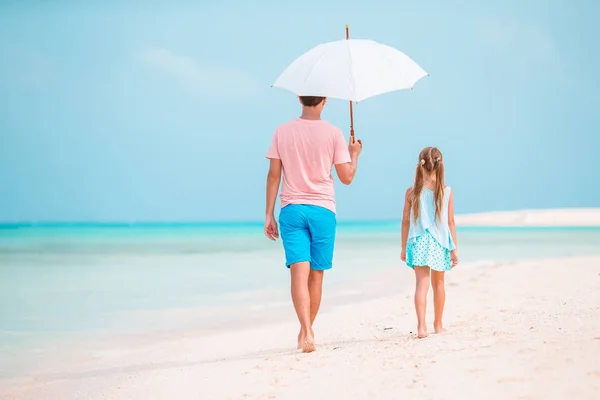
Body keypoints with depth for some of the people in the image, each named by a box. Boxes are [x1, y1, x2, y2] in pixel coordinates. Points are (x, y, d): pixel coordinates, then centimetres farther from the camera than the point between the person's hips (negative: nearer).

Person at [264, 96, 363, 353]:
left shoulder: (282, 132, 3)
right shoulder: (333, 133, -2)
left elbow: (273, 175, 2)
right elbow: (346, 178, 2)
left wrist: (269, 215, 6)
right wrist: (354, 153, 21)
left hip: (291, 209, 1)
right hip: (323, 210, -1)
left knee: (299, 272, -8)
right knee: (316, 275, 10)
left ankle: (307, 332, -24)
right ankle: (306, 331, 19)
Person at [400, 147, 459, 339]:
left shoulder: (412, 191, -4)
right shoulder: (447, 191, -4)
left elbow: (406, 221, 0)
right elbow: (450, 222, -2)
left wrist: (404, 247, 10)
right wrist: (454, 248, 5)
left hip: (419, 243, -1)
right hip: (440, 243, 1)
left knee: (421, 283, -6)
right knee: (438, 283, 16)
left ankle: (421, 326, -21)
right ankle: (438, 324, 30)